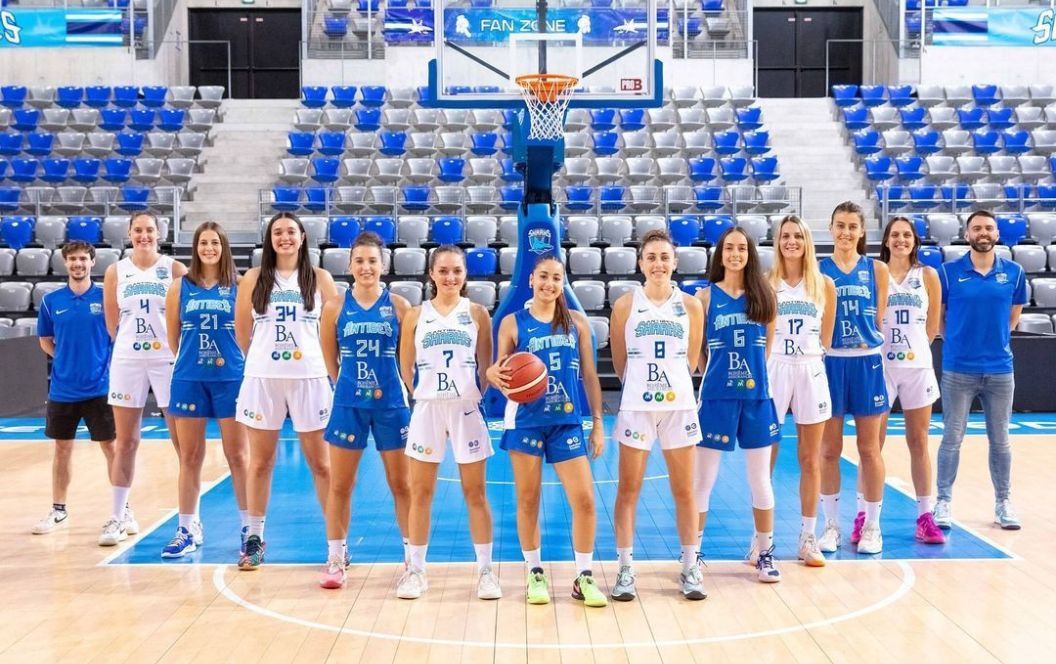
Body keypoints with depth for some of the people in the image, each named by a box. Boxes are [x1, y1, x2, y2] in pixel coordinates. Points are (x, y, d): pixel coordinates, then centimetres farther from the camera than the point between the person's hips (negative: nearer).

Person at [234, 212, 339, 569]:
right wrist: (261, 359, 12)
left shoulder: (320, 279, 3)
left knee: (321, 463, 3)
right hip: (262, 378, 1)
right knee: (260, 462, 8)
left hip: (309, 378, -1)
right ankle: (254, 538, 19)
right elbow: (242, 330, 11)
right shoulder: (254, 279, 5)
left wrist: (327, 363, 4)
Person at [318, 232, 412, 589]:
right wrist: (349, 385, 6)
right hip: (348, 404, 1)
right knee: (340, 485, 7)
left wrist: (385, 385, 0)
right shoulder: (336, 307, 0)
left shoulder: (399, 306, -3)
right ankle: (335, 560, 20)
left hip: (391, 403, -1)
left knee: (401, 483, 9)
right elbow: (330, 359, 7)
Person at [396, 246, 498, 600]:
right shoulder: (415, 316, 4)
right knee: (420, 492, 6)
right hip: (427, 409, 1)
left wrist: (476, 396, -6)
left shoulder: (477, 313, 3)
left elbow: (486, 365, 5)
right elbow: (406, 368, 7)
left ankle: (485, 570, 13)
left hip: (467, 409, -1)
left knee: (475, 492, 5)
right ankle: (415, 570, 16)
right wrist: (423, 397, 0)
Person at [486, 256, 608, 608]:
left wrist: (597, 423, 5)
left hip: (568, 422, 1)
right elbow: (500, 372, 3)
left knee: (584, 500, -4)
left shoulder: (577, 321, 6)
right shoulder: (513, 323, 1)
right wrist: (496, 376, -22)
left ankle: (584, 577, 10)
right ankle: (535, 573, 23)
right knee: (528, 500, 7)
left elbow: (589, 375, 8)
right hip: (526, 421, -1)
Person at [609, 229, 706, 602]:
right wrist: (639, 383, 10)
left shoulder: (690, 305, 2)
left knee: (684, 490, 7)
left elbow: (692, 360, 11)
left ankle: (690, 568, 17)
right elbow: (619, 362, 5)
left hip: (679, 405, 1)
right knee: (628, 489, 3)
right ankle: (625, 569, 11)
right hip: (636, 405, -1)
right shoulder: (625, 305, -2)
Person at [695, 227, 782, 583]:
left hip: (757, 395, 2)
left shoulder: (765, 295, 5)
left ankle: (765, 553, 22)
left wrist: (754, 370, 4)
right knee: (703, 478, 3)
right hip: (716, 395, -2)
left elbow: (770, 346, 10)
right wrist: (714, 372, -3)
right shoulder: (706, 296, 0)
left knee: (760, 478, 10)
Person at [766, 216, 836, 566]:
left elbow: (826, 337, 11)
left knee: (811, 460, 7)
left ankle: (808, 537, 16)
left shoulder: (824, 285, 6)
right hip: (774, 370, -2)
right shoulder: (766, 283, 1)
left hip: (811, 372, 2)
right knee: (765, 458, 1)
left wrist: (813, 356, 6)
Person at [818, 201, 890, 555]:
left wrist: (866, 341, -1)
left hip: (866, 363, 0)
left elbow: (878, 319, 6)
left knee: (869, 448, 6)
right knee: (829, 449, 6)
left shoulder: (876, 269, 4)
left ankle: (871, 525, 17)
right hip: (829, 362, 0)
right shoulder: (817, 269, 2)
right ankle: (831, 524, 17)